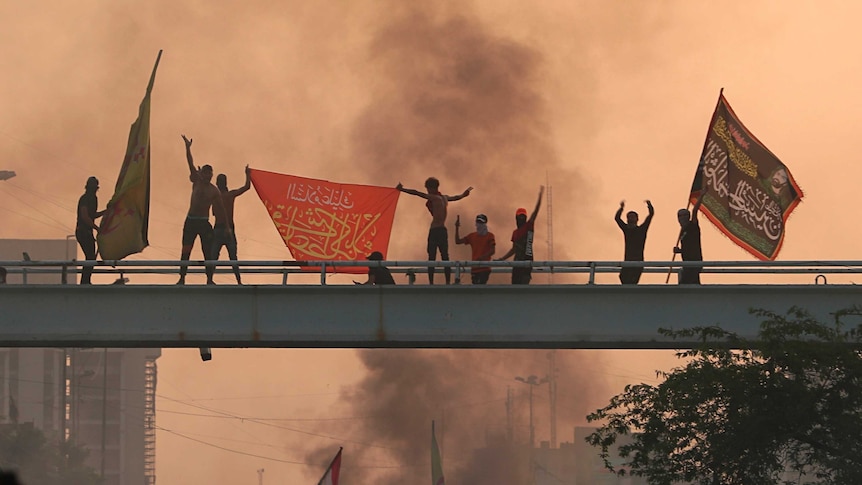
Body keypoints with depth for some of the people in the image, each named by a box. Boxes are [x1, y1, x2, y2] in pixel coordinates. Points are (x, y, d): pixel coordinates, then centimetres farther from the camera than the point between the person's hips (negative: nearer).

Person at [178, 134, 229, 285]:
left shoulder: (214, 191, 0)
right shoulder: (196, 182, 5)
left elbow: (221, 209, 1)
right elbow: (191, 165, -4)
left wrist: (227, 226, -2)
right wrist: (187, 148, -15)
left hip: (204, 223, -2)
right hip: (190, 221, 2)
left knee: (208, 252, -3)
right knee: (185, 251, -2)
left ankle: (209, 279, 2)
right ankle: (182, 278, -1)